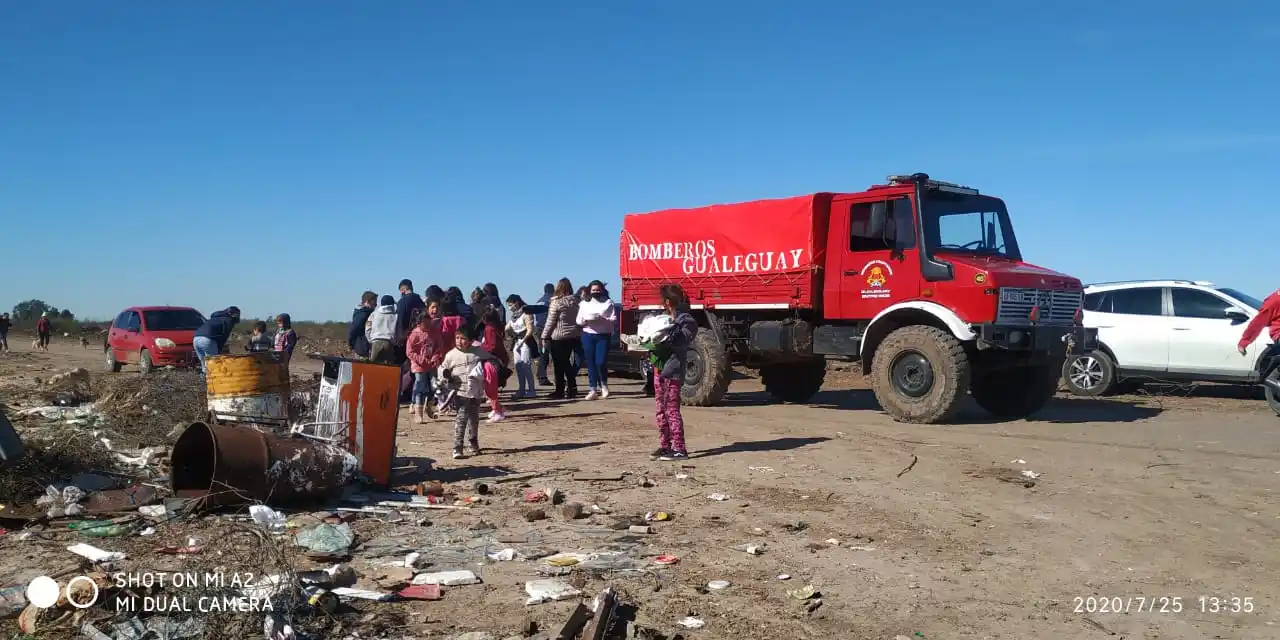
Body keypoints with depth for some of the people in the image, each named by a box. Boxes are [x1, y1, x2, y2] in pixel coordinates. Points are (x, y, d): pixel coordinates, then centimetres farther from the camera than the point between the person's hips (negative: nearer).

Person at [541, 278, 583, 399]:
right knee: (566, 363, 16)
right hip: (574, 336, 5)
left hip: (558, 337, -5)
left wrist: (544, 336, -1)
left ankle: (560, 391, 5)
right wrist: (579, 333, 12)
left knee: (559, 365, 3)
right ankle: (572, 389, 16)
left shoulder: (556, 302, -10)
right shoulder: (576, 301, 4)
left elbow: (550, 322, -8)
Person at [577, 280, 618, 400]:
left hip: (604, 336, -2)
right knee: (591, 363, 2)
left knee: (601, 362, -11)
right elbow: (578, 321, 10)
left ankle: (603, 384, 14)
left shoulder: (608, 303, 4)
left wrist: (603, 319, -18)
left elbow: (614, 319, -3)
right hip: (588, 335, 3)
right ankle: (593, 389, 7)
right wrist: (585, 320, -11)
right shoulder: (584, 304, 12)